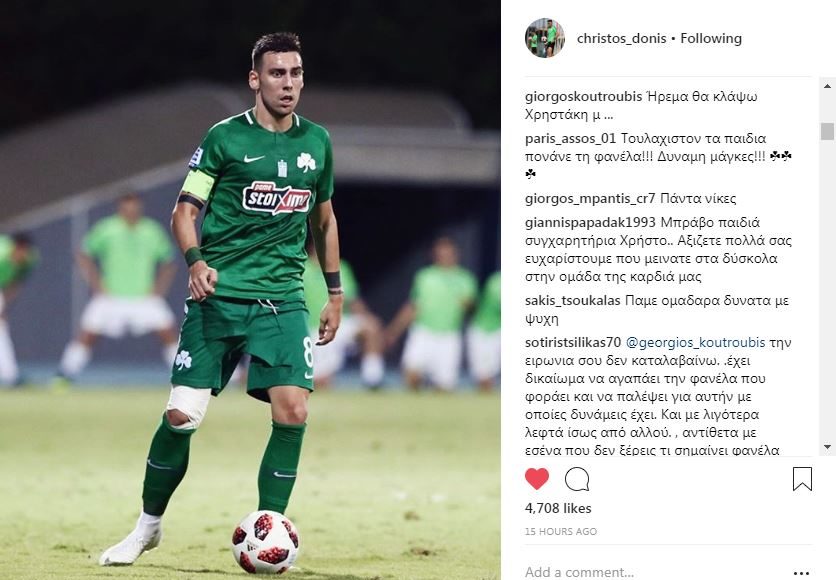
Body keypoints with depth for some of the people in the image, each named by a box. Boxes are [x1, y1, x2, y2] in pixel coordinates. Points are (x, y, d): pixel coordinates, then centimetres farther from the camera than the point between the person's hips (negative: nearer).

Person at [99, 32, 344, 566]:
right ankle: (149, 526, 14)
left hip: (283, 297, 3)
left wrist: (336, 292, 20)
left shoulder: (317, 142, 11)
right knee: (182, 415, -7)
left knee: (293, 411, -14)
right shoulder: (225, 137, -1)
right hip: (219, 296, -3)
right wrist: (195, 260, -19)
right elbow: (185, 210, 0)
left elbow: (324, 221, 23)